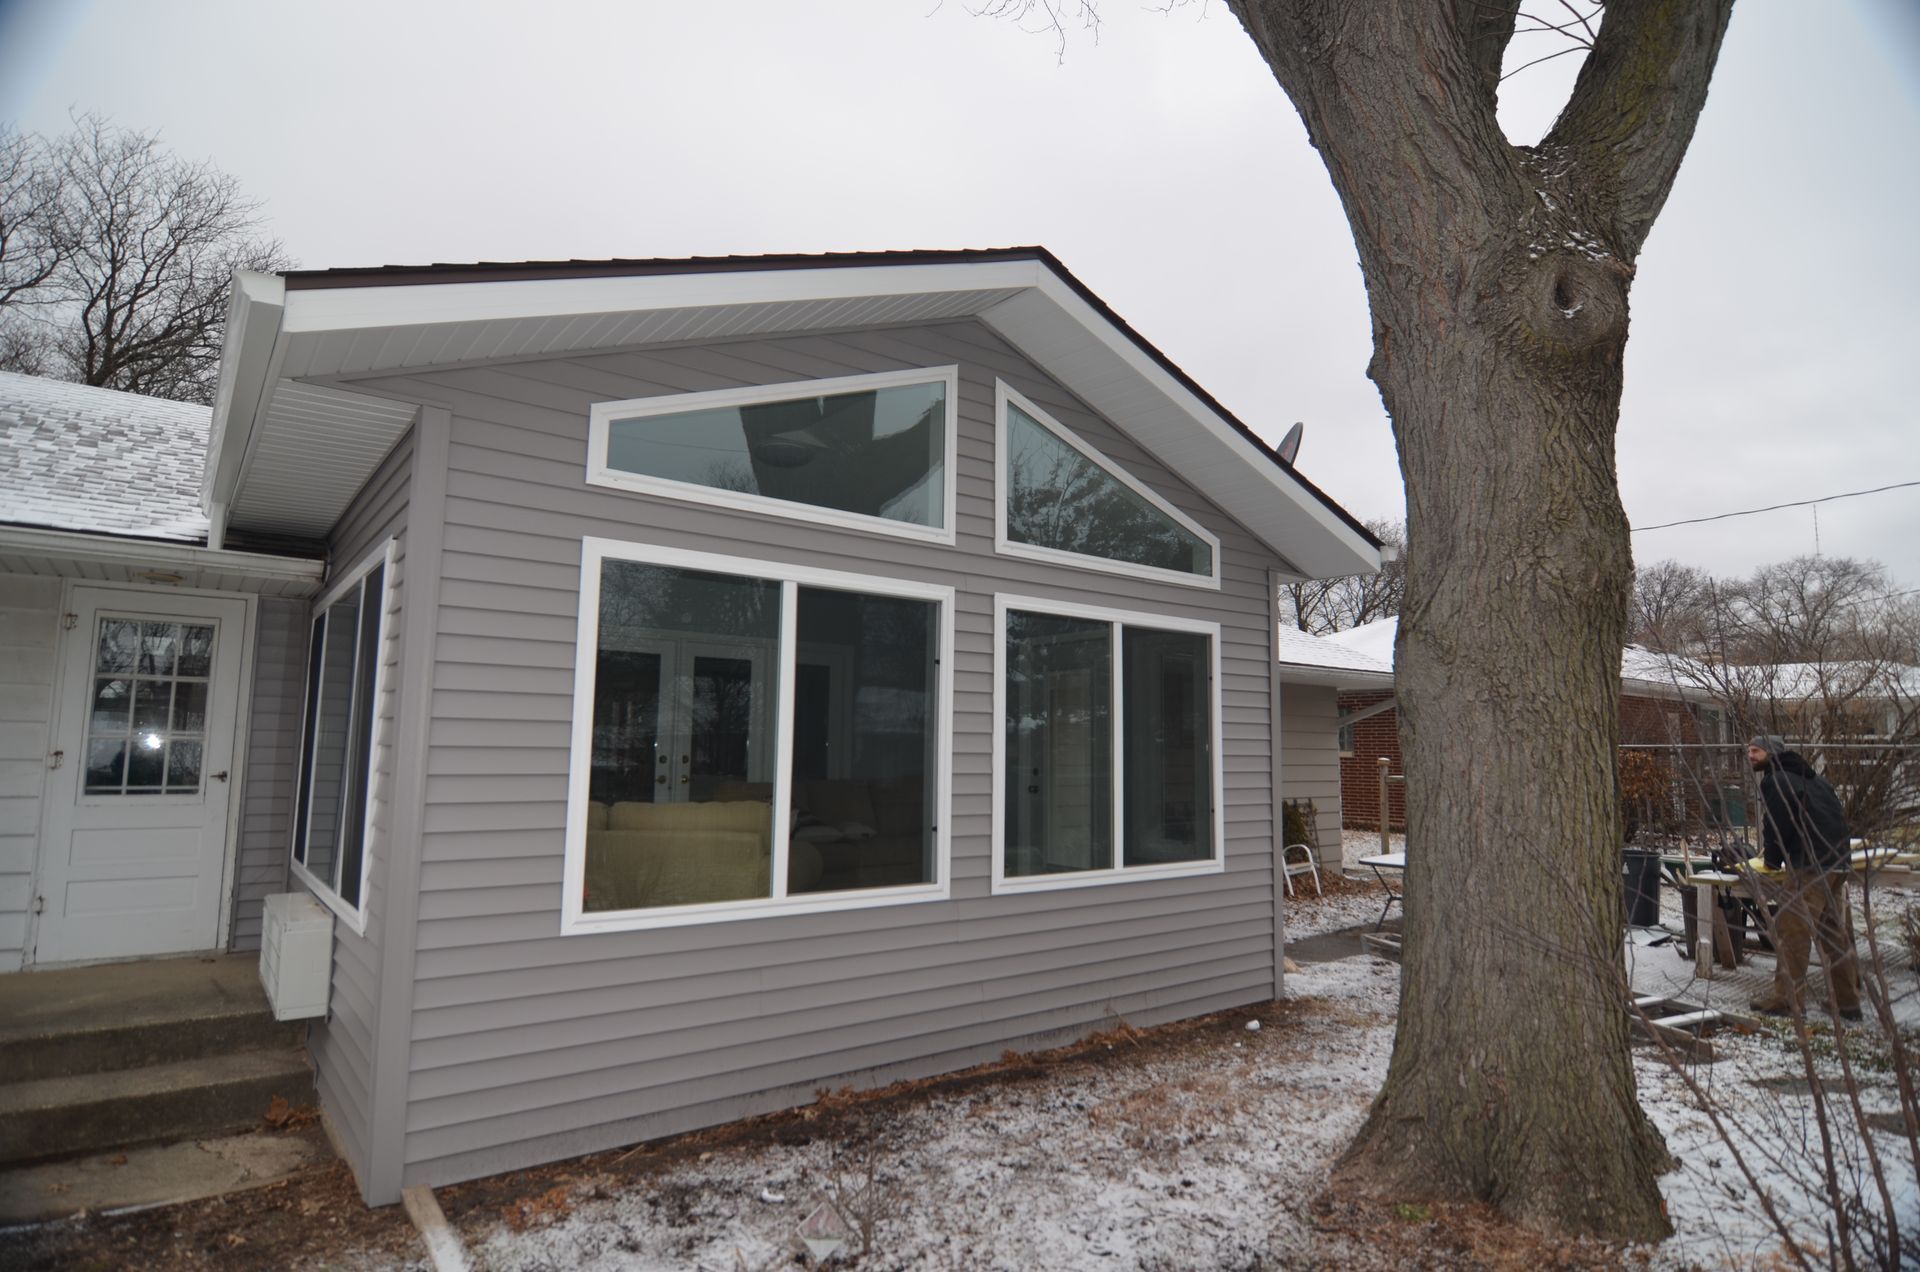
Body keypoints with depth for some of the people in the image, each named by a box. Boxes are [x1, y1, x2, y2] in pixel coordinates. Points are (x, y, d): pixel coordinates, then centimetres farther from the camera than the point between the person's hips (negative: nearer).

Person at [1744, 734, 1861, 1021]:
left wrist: (1771, 861, 5)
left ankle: (1785, 998, -4)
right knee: (1836, 933, 13)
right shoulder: (1812, 777, 21)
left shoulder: (1774, 781, -7)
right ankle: (1848, 1002, 18)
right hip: (1837, 862, 9)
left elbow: (1777, 826, -12)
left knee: (1791, 931, -6)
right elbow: (1838, 817, 25)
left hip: (1809, 866, -9)